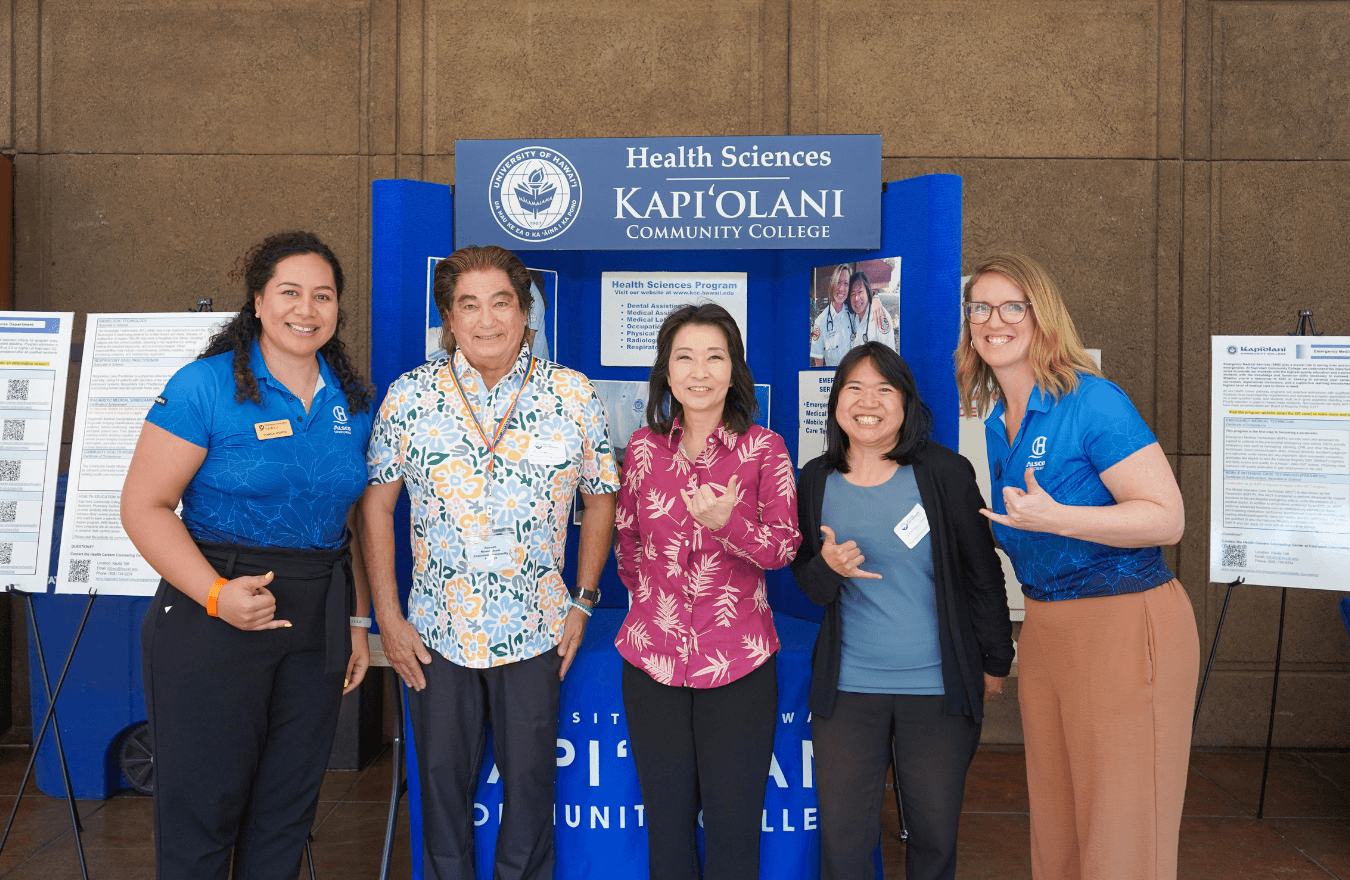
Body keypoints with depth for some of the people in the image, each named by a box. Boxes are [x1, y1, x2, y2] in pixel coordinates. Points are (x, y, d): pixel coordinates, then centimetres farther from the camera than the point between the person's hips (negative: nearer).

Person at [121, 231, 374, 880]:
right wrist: (217, 593, -22)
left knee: (287, 806, 14)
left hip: (316, 630, 5)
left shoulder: (352, 401, 8)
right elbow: (144, 506, -11)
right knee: (202, 803, 5)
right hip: (213, 623, -4)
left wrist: (357, 621, 11)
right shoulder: (206, 386, -8)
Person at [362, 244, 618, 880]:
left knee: (530, 781, 13)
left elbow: (600, 497, 5)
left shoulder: (574, 397, -4)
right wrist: (388, 617, -3)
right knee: (442, 781, 15)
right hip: (435, 633, 1)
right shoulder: (408, 397, -4)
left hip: (536, 632, 0)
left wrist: (582, 602, 1)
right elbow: (376, 505, 0)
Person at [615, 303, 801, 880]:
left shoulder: (764, 449, -3)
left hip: (738, 659, -2)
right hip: (652, 656, 2)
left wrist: (728, 522, -24)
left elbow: (785, 548, -7)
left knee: (734, 827, 8)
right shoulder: (643, 447, 3)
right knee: (667, 822, 14)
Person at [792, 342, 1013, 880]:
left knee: (935, 833, 9)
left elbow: (984, 572, 3)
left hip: (940, 689, -1)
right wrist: (827, 567, -15)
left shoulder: (945, 473, -4)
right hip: (847, 689, 1)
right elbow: (808, 587, 8)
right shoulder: (817, 480, 3)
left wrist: (996, 663, 8)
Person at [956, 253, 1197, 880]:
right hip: (1043, 629, 8)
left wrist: (1056, 518, -26)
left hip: (1125, 625, -8)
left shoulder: (1092, 402, -14)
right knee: (1053, 825, 16)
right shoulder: (996, 422, 10)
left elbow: (1167, 518, -18)